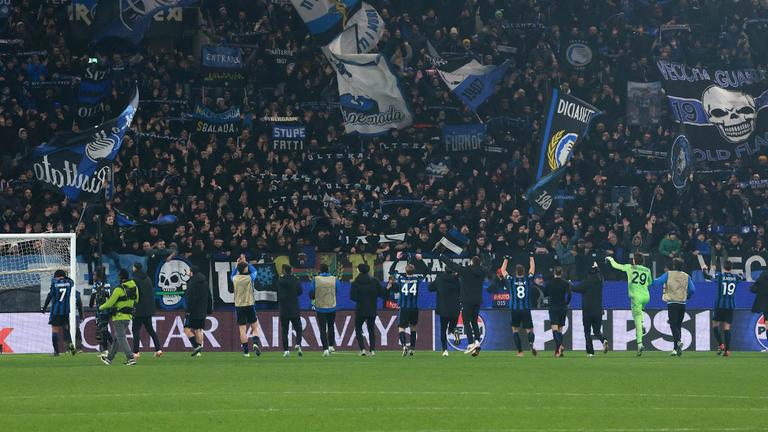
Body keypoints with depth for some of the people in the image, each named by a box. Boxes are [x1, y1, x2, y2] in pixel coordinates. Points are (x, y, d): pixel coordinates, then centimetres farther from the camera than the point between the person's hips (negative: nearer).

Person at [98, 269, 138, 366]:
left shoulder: (119, 289, -17)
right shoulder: (135, 287, 3)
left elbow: (110, 302, -12)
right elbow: (136, 301, 14)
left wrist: (101, 307, 7)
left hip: (119, 317, -7)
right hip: (128, 316, 7)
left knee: (121, 338, -4)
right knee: (117, 338, 17)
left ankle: (130, 358, -15)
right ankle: (109, 358, 28)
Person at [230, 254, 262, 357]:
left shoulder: (235, 278, -1)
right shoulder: (249, 278, -6)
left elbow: (232, 274, 25)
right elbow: (254, 271, 16)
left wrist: (237, 264, 26)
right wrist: (246, 262, 21)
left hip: (239, 306, 2)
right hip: (250, 305, -2)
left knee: (242, 329, 1)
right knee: (255, 327, 10)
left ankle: (245, 351, -1)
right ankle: (255, 343, -14)